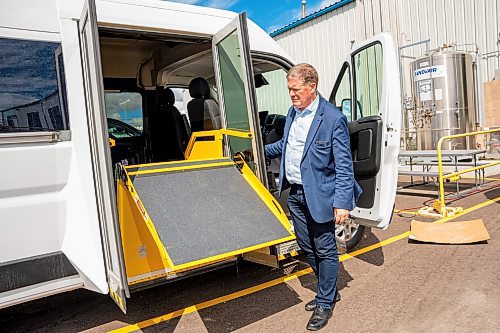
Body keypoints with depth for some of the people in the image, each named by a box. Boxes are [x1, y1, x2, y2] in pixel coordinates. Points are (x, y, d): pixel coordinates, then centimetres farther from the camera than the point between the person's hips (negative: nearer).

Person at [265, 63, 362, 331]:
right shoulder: (293, 111, 6)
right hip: (295, 194, 8)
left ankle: (325, 303, 27)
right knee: (307, 247, 19)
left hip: (319, 196, -8)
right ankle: (328, 291, 41)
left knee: (325, 251, 7)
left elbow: (344, 165, -16)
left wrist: (342, 203, -19)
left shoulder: (333, 119, -17)